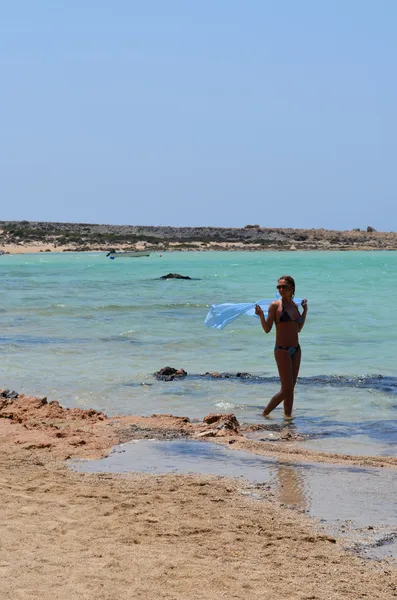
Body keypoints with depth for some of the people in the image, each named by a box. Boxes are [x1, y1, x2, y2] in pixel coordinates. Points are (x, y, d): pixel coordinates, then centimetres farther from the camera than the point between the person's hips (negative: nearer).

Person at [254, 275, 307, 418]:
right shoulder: (275, 305, -7)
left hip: (296, 350, 6)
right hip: (282, 350, -6)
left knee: (291, 388, 9)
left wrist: (305, 310, 16)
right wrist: (261, 316, -22)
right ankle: (265, 414, 5)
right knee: (286, 390, -8)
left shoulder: (294, 305, 10)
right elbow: (267, 329, -7)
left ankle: (288, 416, 16)